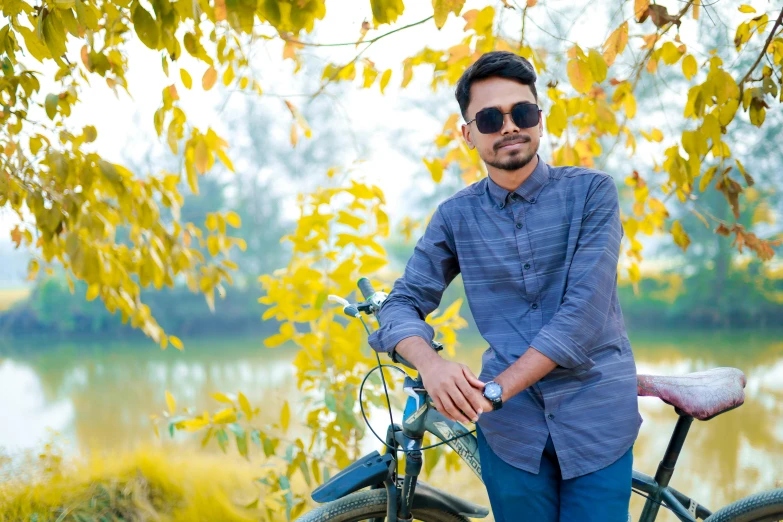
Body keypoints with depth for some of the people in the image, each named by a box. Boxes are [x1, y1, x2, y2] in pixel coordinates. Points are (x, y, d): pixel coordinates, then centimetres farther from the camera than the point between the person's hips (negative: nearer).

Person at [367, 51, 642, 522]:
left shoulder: (592, 192, -6)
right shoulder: (456, 216, 3)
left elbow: (584, 312, -15)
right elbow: (403, 302, 3)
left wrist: (495, 389, -20)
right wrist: (430, 362, -20)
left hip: (596, 416, -1)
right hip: (511, 425, 2)